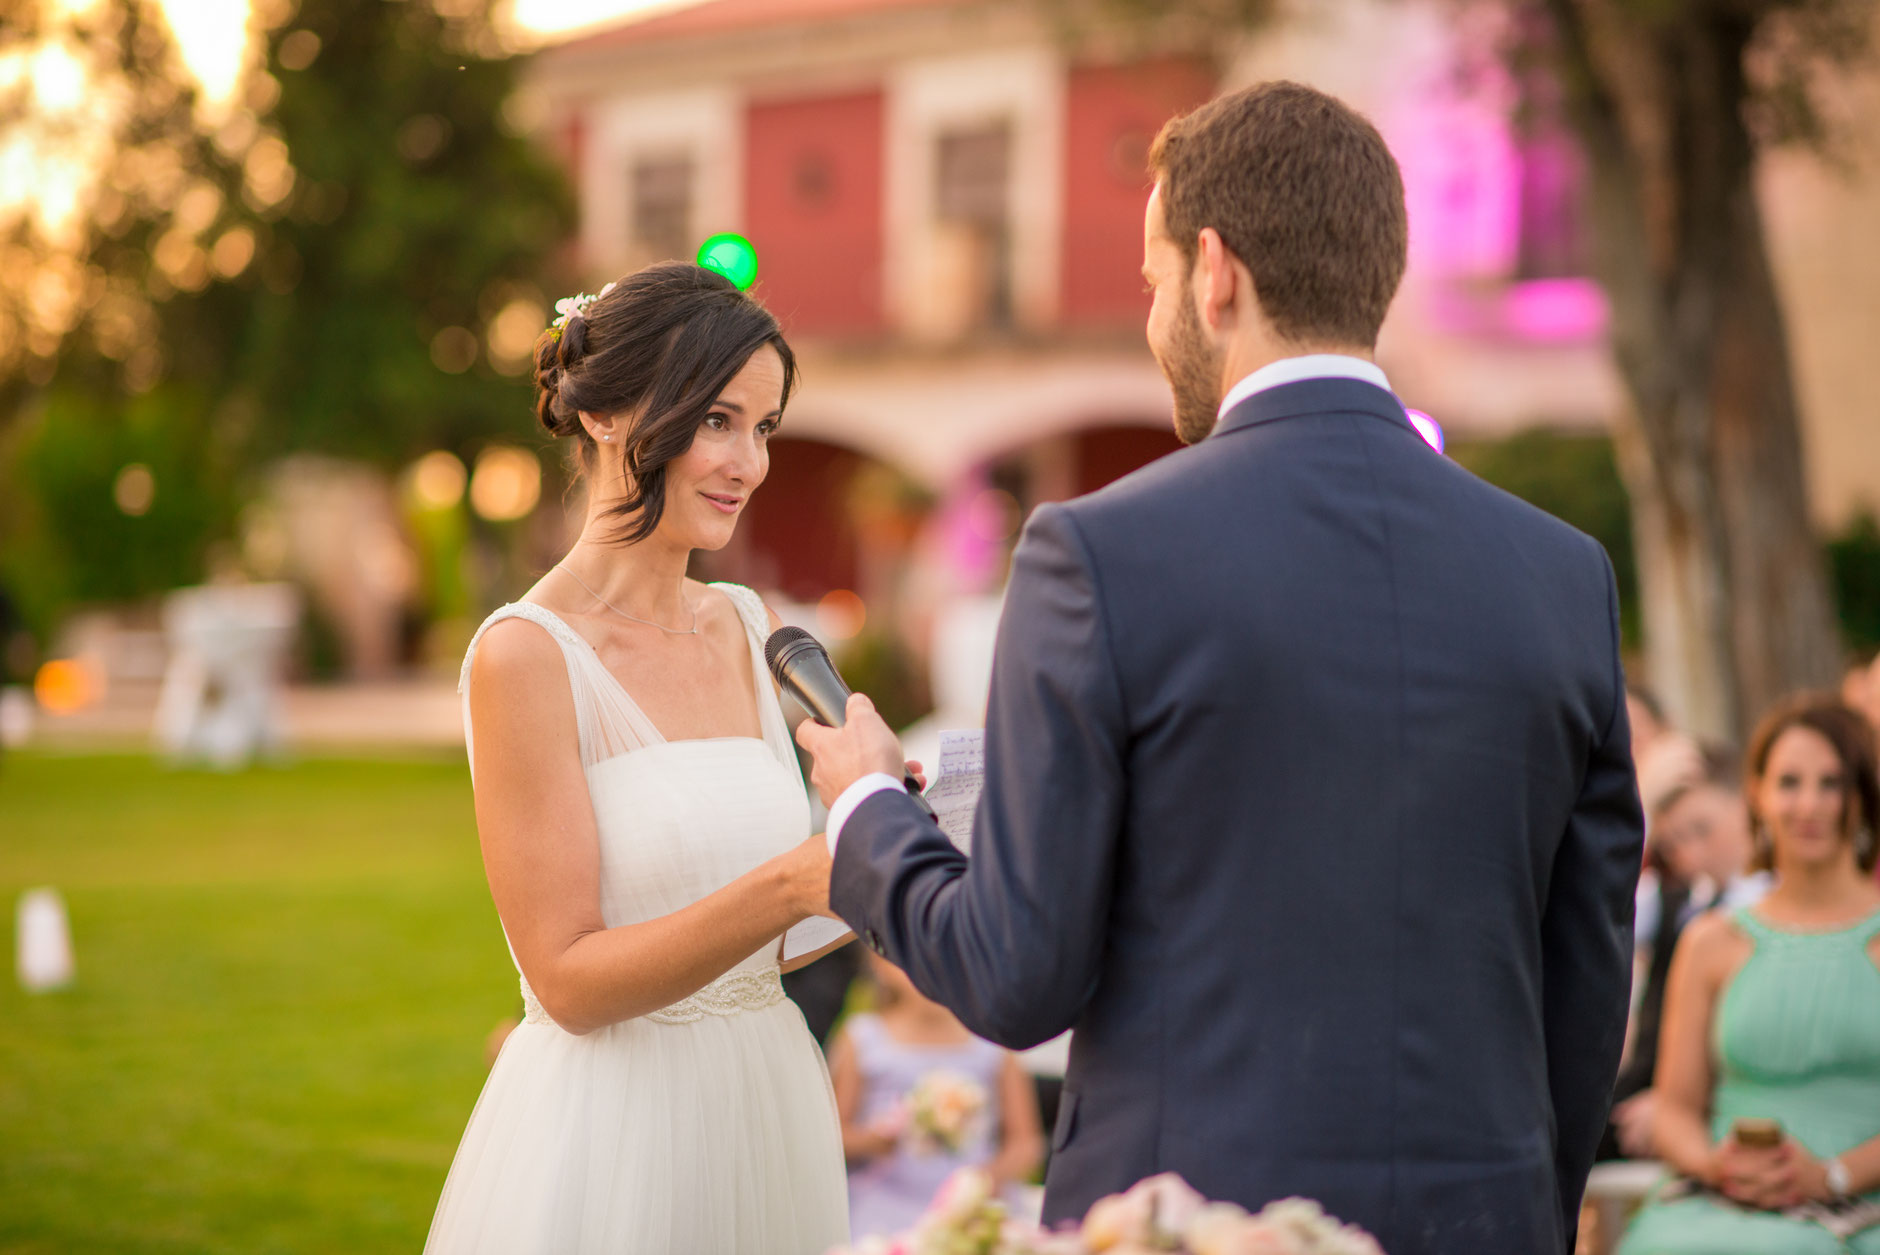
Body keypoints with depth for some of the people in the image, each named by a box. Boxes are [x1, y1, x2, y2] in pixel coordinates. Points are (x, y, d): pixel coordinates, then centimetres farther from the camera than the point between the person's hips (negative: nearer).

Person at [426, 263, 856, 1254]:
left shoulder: (749, 628, 6)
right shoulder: (526, 654, -13)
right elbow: (569, 977, -17)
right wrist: (792, 885, -27)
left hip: (771, 1106, 7)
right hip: (607, 1135, -7)